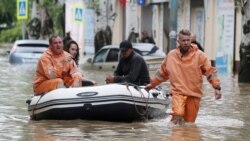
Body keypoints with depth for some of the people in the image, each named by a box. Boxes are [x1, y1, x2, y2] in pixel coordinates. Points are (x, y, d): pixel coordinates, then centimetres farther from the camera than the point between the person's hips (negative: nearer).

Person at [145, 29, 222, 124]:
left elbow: (210, 71, -2)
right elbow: (162, 72, 21)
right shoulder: (171, 55, 7)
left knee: (189, 122, 5)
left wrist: (217, 87, -11)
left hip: (194, 95, 0)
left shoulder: (199, 55, -1)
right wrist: (152, 84, 27)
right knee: (178, 114, -26)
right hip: (178, 92, 0)